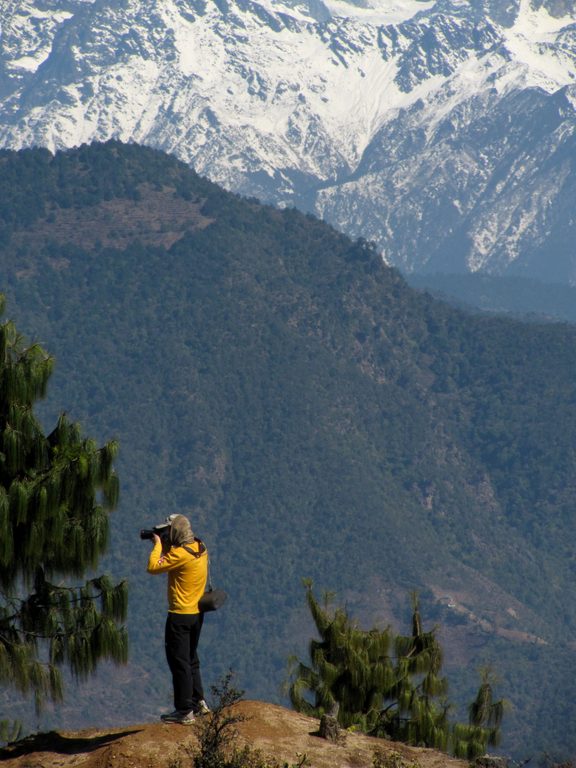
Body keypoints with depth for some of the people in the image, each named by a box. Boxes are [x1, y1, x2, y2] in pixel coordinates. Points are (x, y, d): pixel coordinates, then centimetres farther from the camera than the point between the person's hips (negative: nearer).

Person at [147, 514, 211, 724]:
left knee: (179, 662, -2)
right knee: (191, 660, 22)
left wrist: (158, 544, -8)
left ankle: (184, 711, 0)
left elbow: (153, 567, -20)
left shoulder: (180, 554, -22)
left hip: (180, 616, -9)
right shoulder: (200, 549, 5)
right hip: (197, 613, 9)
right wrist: (163, 545, 10)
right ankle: (199, 701, 28)